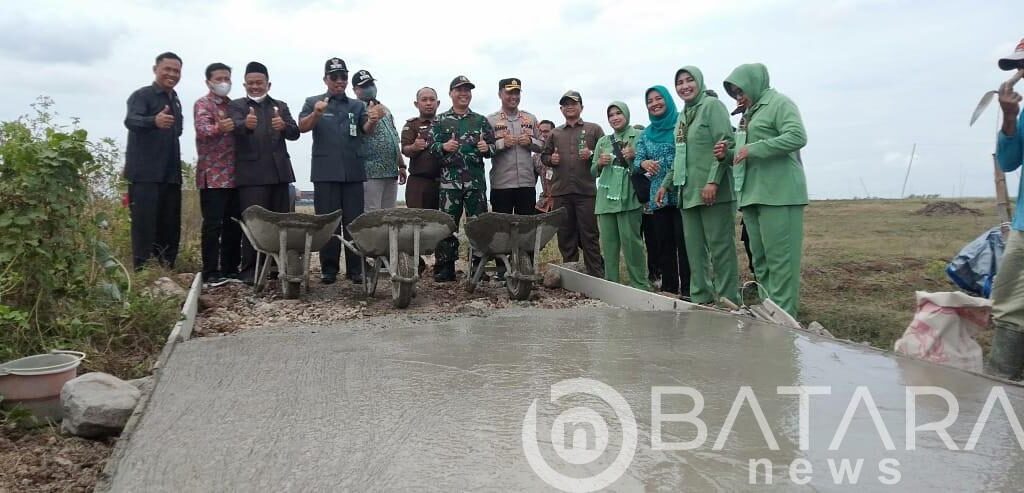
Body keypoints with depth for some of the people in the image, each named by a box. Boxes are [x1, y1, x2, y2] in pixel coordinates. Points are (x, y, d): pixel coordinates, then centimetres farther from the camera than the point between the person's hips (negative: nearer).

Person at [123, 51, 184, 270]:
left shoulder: (175, 100, 17)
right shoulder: (142, 95, -5)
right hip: (145, 174, -7)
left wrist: (177, 168, 14)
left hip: (170, 175, 7)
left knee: (170, 228, 8)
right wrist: (154, 121, -45)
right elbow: (131, 121, -24)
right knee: (145, 226, -8)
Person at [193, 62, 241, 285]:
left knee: (234, 224, 8)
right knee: (213, 225, -6)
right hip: (212, 176, -6)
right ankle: (210, 272, -2)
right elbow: (202, 129, -22)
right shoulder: (203, 104, -2)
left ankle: (230, 268, 16)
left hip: (234, 175, 6)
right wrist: (218, 128, -42)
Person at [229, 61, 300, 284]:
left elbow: (295, 133, 2)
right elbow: (237, 127, -14)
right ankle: (249, 269, -3)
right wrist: (246, 124, -38)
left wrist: (284, 126, -22)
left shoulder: (280, 106, 16)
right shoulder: (236, 106, 7)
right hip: (251, 174, -3)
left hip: (278, 172, 4)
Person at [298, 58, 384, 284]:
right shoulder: (313, 102, 8)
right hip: (325, 172, -2)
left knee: (354, 221, 1)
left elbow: (366, 130, -1)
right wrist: (316, 114, -29)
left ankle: (355, 269, 5)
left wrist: (373, 120, -26)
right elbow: (302, 127, -7)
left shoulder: (357, 105, 14)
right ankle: (329, 269, 6)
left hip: (353, 171, 2)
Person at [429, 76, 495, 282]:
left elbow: (492, 147, 13)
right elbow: (431, 147, 3)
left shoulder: (481, 121, 14)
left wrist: (487, 148, -9)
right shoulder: (440, 121, 10)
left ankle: (479, 266, 10)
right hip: (449, 181, -1)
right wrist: (443, 147, -17)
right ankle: (445, 268, 6)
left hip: (476, 181, 1)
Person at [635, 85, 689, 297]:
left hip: (682, 193, -5)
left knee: (684, 242, -6)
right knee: (663, 243, 7)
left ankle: (688, 289, -1)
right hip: (658, 196, 5)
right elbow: (637, 161, 7)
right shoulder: (646, 133, 14)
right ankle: (669, 288, 15)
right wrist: (644, 163, -16)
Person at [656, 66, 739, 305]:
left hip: (712, 192, -8)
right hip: (688, 192, 8)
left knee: (720, 246, -4)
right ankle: (701, 297, 17)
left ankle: (728, 300, 2)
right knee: (694, 248, 9)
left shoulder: (712, 105, -4)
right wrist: (667, 183, 23)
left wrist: (713, 181, -22)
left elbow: (725, 143, -14)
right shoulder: (683, 115, 19)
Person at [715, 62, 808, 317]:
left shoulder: (779, 102, -2)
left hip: (778, 193, -9)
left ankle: (784, 316, -5)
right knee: (760, 259, 9)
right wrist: (728, 154, 6)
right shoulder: (749, 113, 23)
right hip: (751, 194, 9)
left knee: (779, 258, -9)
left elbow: (798, 136, -17)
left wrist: (753, 149, -18)